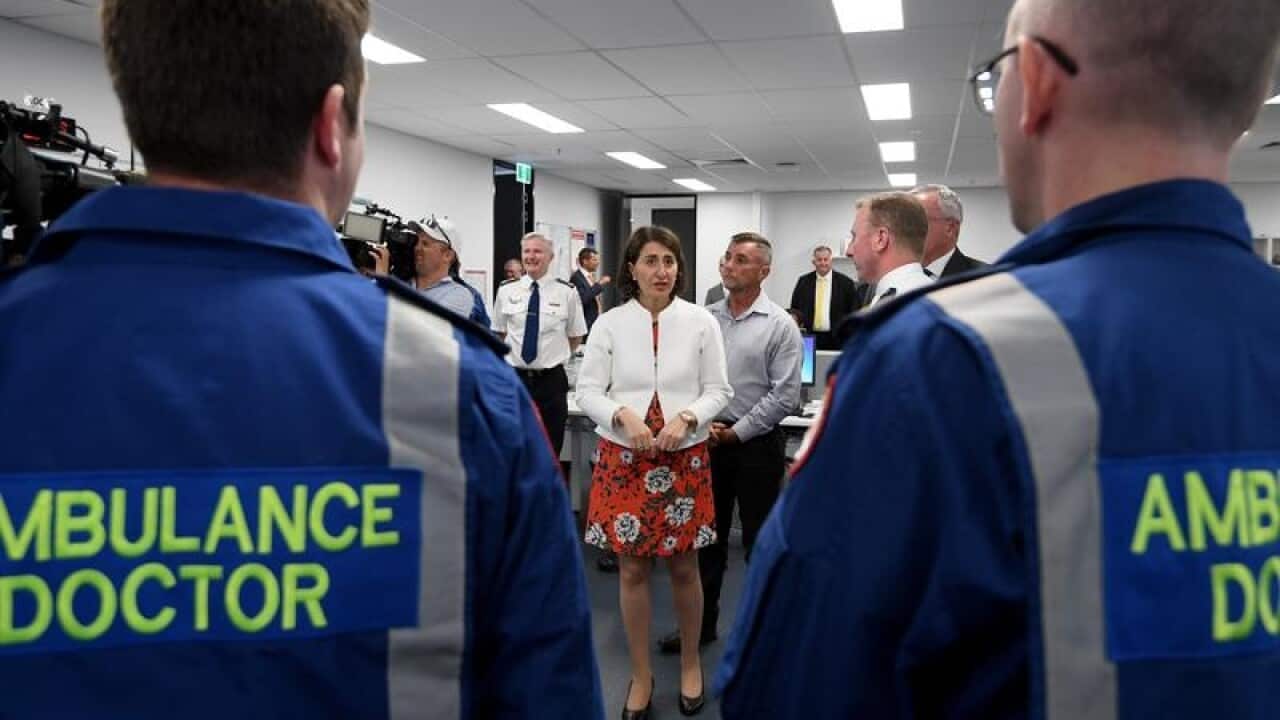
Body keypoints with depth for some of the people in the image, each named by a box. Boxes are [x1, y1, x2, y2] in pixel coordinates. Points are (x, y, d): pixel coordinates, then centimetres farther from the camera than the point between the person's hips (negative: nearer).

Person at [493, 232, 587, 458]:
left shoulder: (567, 292, -3)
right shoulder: (506, 290, 2)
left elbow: (576, 336, 8)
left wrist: (556, 356, 7)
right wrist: (510, 355, 9)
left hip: (551, 380, -1)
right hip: (514, 378, 1)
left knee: (550, 453, 8)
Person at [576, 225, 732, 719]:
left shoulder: (701, 322, -2)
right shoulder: (610, 323, -1)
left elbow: (718, 390, 1)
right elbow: (588, 391, -2)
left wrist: (686, 418, -17)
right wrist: (624, 414, -20)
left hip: (685, 458, 0)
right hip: (623, 457, 0)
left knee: (684, 567, 10)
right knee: (632, 569, 7)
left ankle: (691, 663, 33)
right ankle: (641, 676, 25)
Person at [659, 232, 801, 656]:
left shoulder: (779, 325, -7)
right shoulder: (707, 319, 5)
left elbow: (784, 396, -12)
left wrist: (736, 432, -13)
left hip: (756, 444, -4)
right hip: (707, 440, 4)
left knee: (760, 542, 7)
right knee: (707, 537, 13)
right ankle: (701, 624, 27)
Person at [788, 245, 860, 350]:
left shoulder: (845, 282, 2)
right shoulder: (803, 281, 8)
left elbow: (855, 310, 3)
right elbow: (794, 309, 14)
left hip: (835, 339, -2)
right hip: (809, 337, 2)